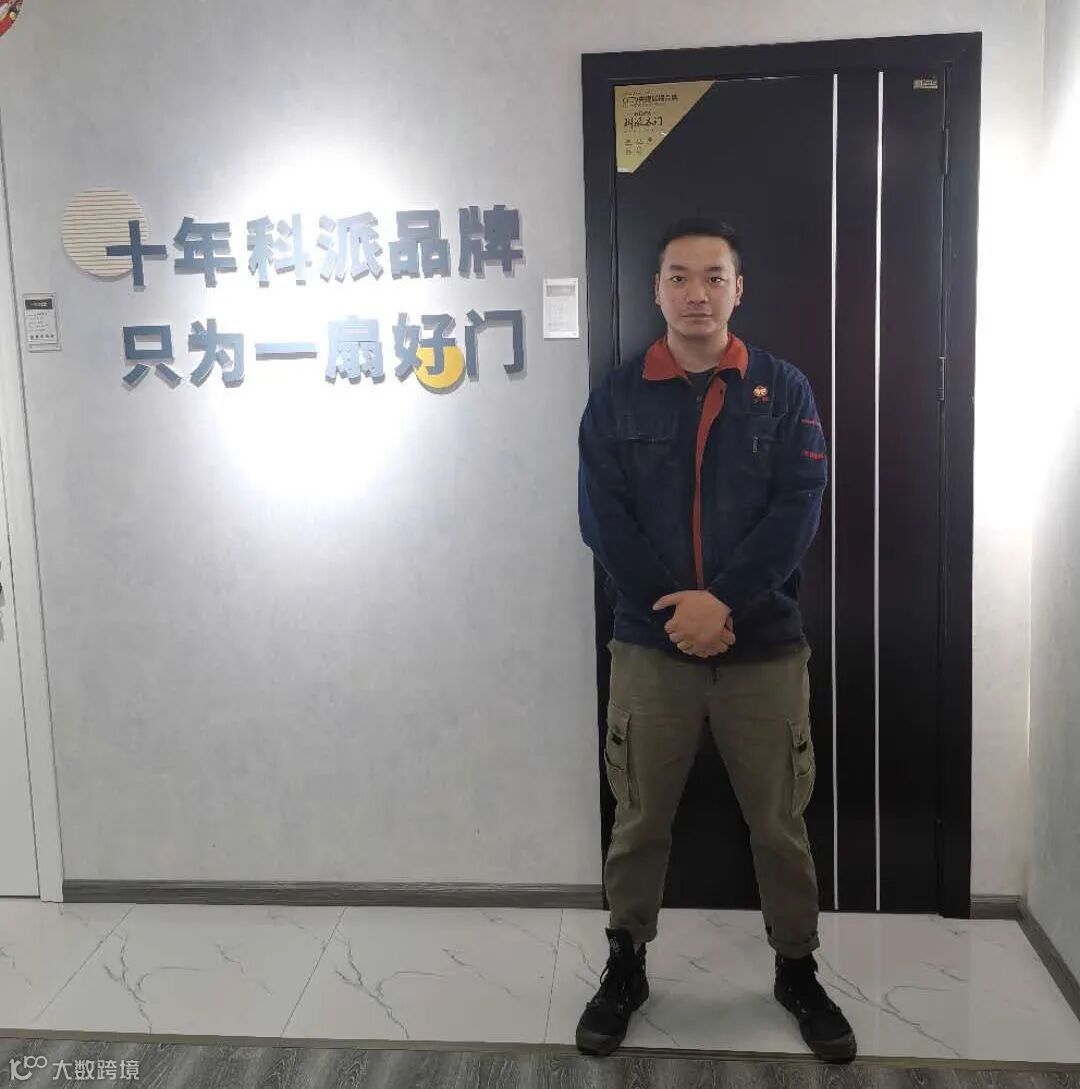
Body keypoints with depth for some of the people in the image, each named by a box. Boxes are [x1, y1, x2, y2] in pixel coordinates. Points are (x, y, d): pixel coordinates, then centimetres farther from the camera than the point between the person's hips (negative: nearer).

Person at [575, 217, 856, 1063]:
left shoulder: (784, 390, 3)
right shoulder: (617, 397, 3)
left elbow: (798, 510, -7)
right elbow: (603, 520, -4)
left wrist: (722, 600, -18)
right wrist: (676, 607, -14)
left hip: (766, 647, 0)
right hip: (650, 646, 0)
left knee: (781, 823, 11)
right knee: (639, 822, 11)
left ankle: (799, 972, 32)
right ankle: (625, 968, 30)